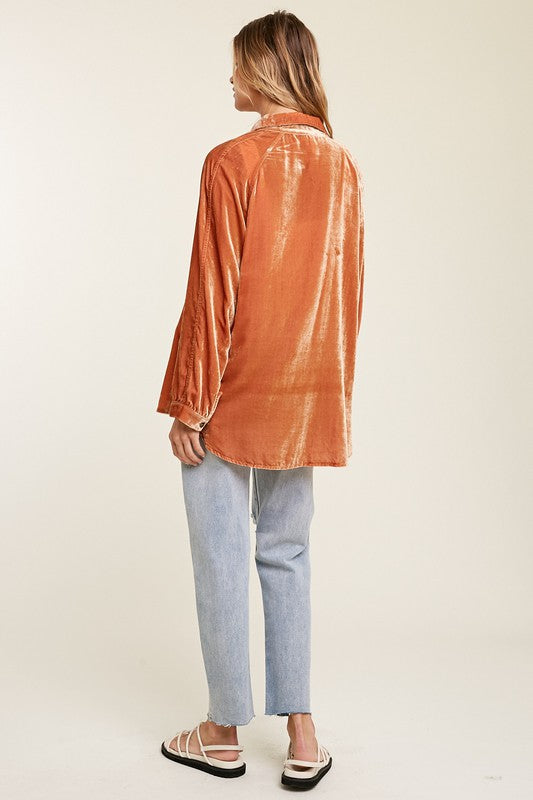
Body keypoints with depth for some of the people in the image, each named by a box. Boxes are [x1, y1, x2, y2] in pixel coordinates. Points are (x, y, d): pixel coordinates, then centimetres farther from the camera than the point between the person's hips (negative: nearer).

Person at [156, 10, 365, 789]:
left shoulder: (233, 162, -13)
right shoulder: (342, 165, 5)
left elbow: (213, 292, -15)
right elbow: (350, 287, 8)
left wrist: (188, 403, -9)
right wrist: (334, 389, 17)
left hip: (232, 398, -6)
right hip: (307, 398, 6)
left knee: (221, 558, 6)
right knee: (288, 555, 14)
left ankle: (225, 733, 20)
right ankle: (302, 735, 18)